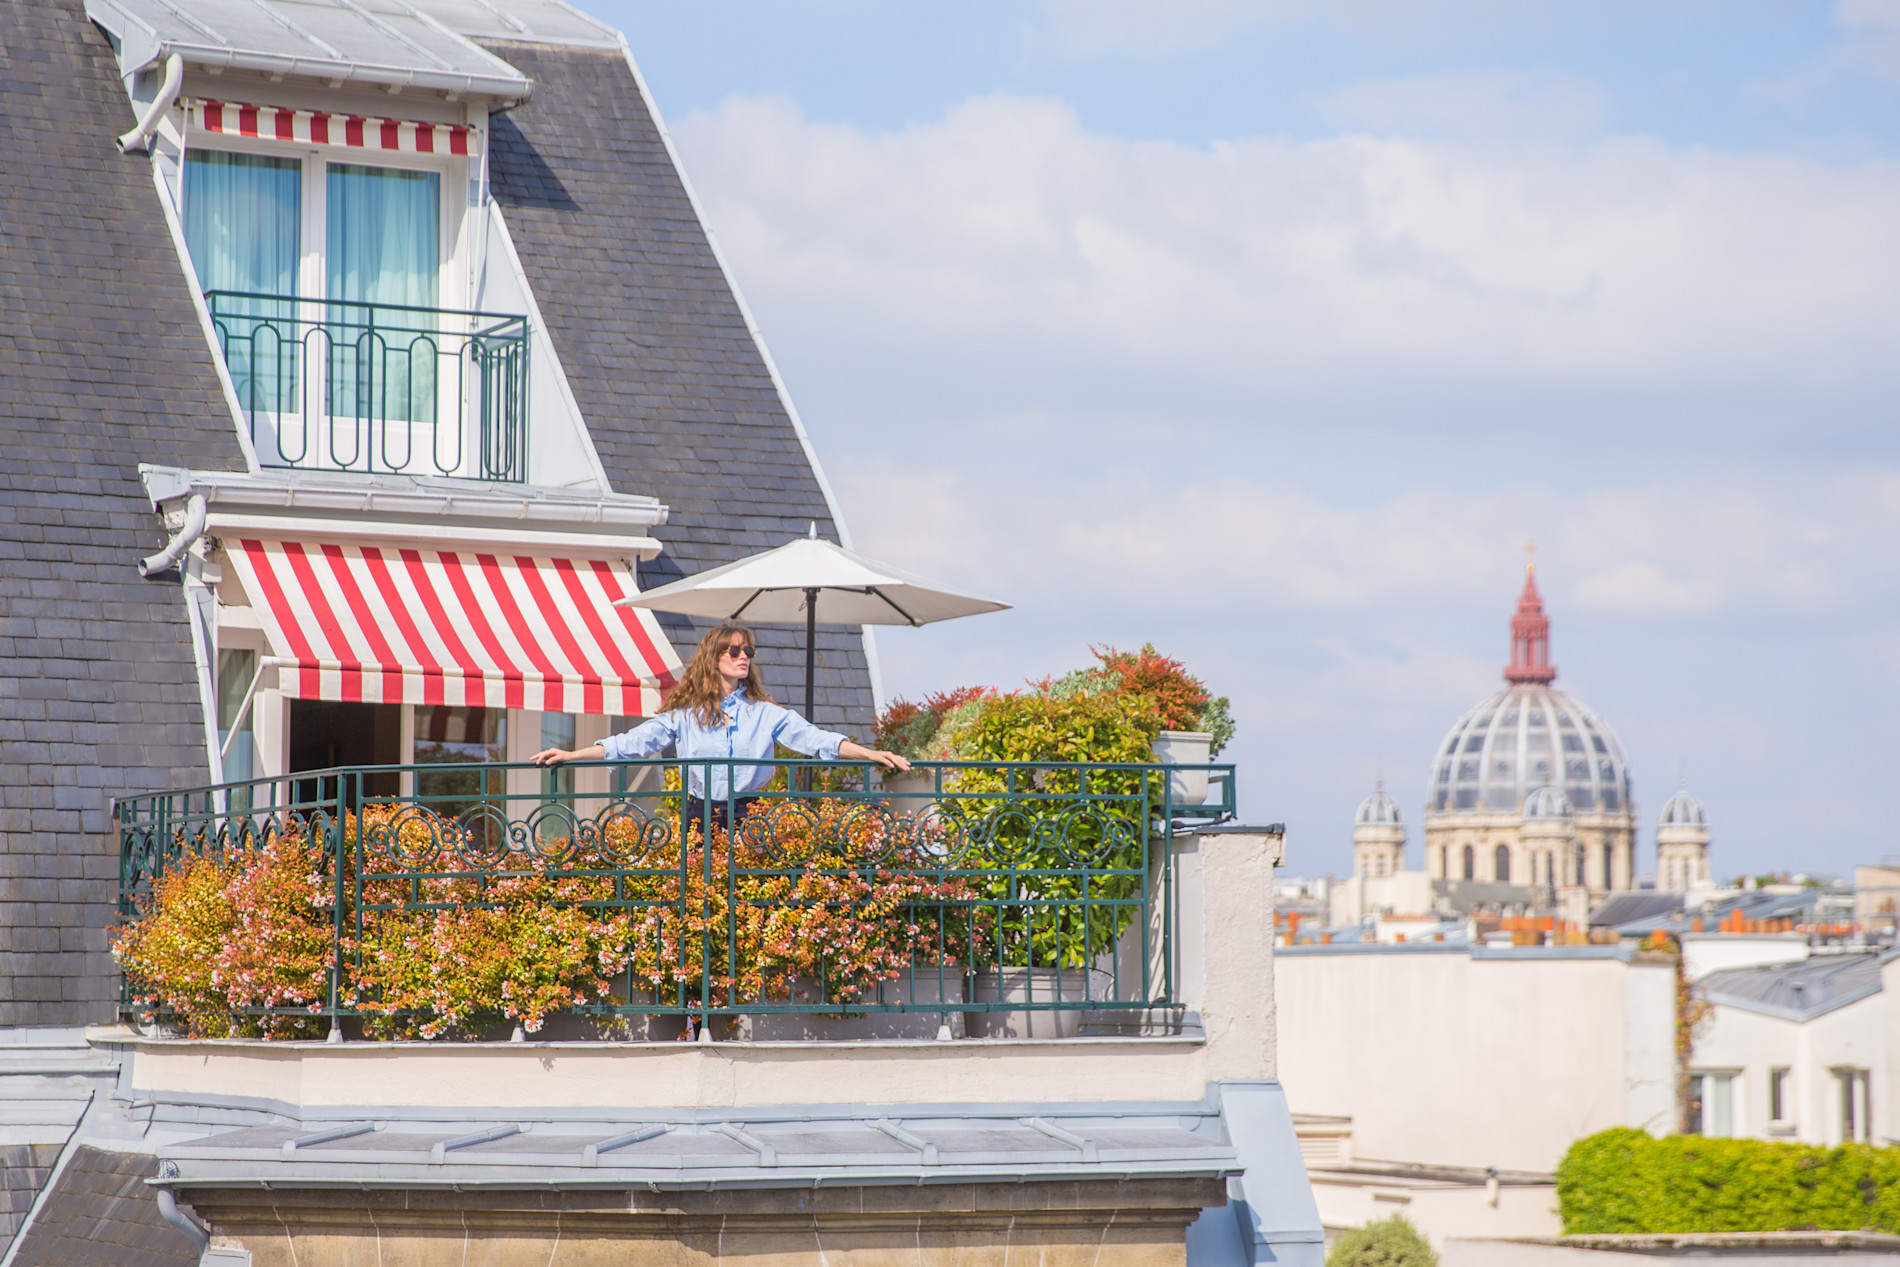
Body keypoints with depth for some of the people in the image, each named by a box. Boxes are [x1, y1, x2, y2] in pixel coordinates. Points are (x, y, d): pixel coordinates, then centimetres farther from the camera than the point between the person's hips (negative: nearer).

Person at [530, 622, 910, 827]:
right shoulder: (686, 714, 7)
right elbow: (634, 741, 5)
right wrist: (571, 755, -3)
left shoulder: (765, 713, 8)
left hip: (748, 818, 0)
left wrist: (870, 754, -13)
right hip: (701, 817, 0)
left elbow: (813, 737, 0)